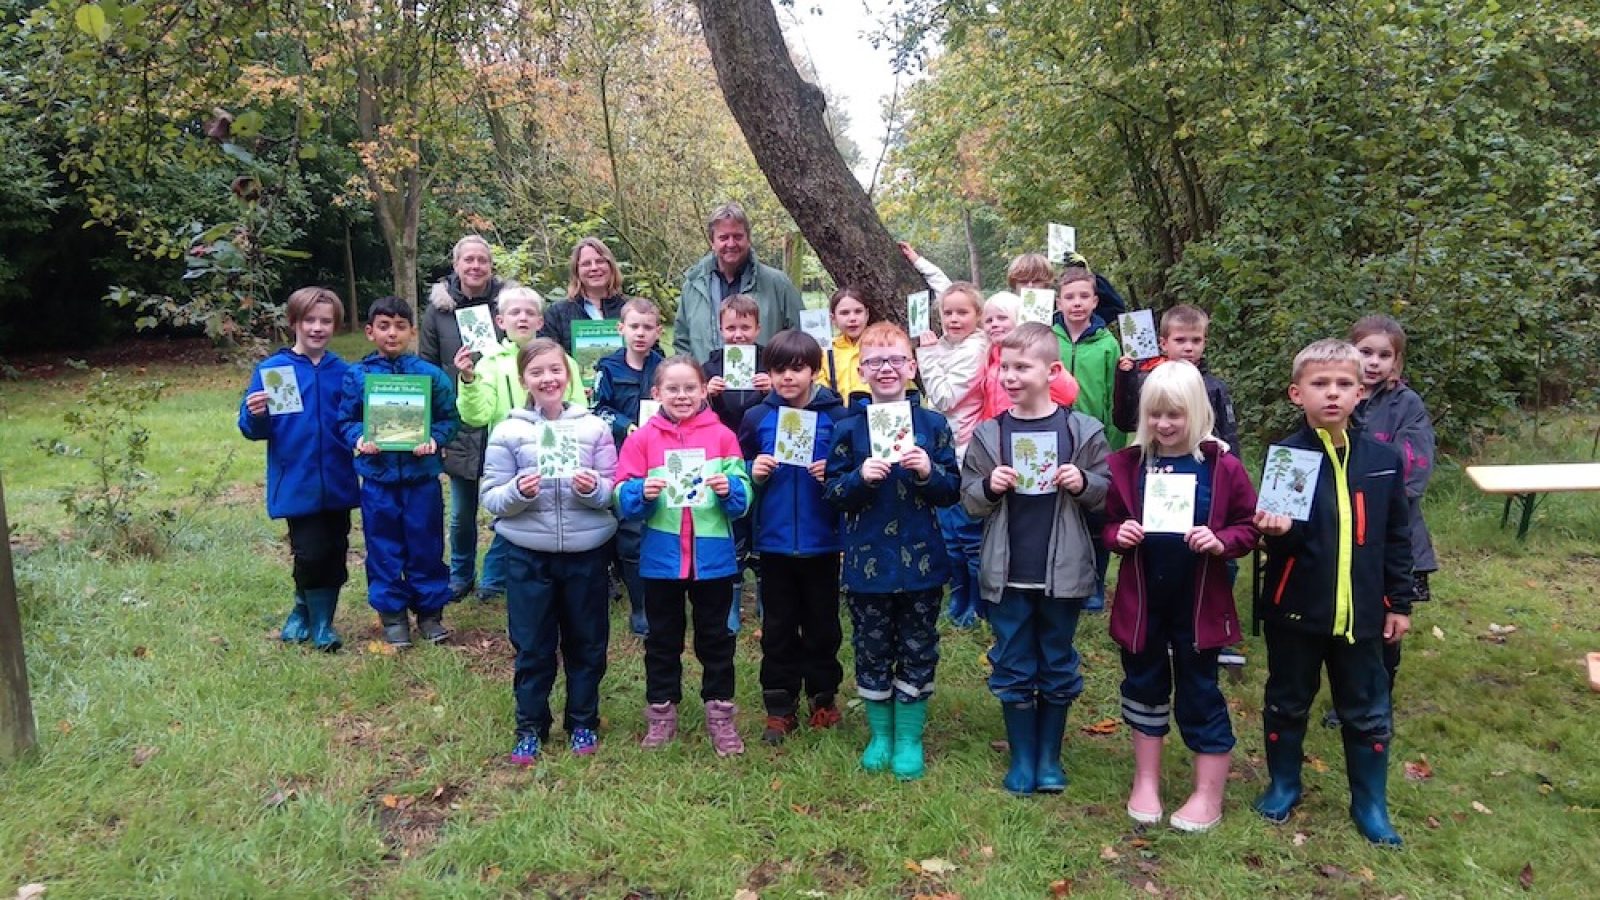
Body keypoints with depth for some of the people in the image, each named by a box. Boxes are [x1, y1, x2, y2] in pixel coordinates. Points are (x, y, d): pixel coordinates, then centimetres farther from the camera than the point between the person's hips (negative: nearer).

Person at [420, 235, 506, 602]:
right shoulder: (438, 307, 2)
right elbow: (426, 370, 6)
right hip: (459, 428, 1)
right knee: (461, 511, 11)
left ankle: (495, 578, 24)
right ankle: (460, 576, 30)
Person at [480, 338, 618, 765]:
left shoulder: (593, 427, -1)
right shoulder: (508, 431, -2)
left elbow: (615, 493, 1)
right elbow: (491, 499, -2)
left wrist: (594, 488, -19)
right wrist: (518, 492, -22)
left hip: (586, 552, 1)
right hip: (528, 555, -1)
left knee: (587, 643, 13)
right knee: (532, 647, 10)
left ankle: (583, 722, 31)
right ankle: (530, 728, 27)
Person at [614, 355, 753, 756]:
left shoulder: (722, 436, -2)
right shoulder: (642, 438, -1)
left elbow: (744, 495, -2)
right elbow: (623, 499, -3)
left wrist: (730, 489, -23)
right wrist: (642, 493, -23)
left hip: (713, 557, 0)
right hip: (661, 558, 0)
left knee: (716, 637, 11)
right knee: (662, 639, 13)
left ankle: (720, 714, 24)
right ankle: (661, 713, 27)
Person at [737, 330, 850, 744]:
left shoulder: (836, 417, -6)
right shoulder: (757, 419, 1)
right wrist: (755, 475, -13)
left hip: (822, 543, -1)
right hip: (774, 542, 2)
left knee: (822, 626, 13)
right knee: (778, 628, 11)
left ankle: (824, 698, 31)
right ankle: (780, 707, 22)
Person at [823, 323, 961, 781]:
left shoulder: (933, 425, 0)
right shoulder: (849, 428, -1)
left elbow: (954, 490, 0)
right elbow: (831, 493, -2)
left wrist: (929, 472, -19)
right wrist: (861, 476, -20)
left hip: (921, 561, 0)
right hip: (867, 562, 0)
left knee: (918, 652, 10)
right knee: (872, 651, 11)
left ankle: (909, 738, 25)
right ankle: (880, 734, 29)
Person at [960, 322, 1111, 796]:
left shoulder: (1082, 431, -3)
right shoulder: (988, 434, 0)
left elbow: (1107, 492, 4)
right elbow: (969, 502, 3)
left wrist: (1083, 483, -16)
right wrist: (990, 487, -17)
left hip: (1063, 572, -1)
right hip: (1007, 574, 1)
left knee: (1058, 667, 13)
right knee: (1012, 669, 10)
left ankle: (1049, 757, 31)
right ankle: (1022, 758, 26)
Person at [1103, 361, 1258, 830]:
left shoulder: (1223, 466, -7)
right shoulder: (1127, 464, -3)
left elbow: (1249, 528, -1)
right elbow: (1108, 523, 7)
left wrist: (1221, 542, -21)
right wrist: (1118, 535, -15)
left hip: (1199, 600, -2)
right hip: (1141, 597, 2)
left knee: (1200, 693, 10)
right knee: (1144, 686, 15)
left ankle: (1208, 795, 25)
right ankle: (1146, 782, 32)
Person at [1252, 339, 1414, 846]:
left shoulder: (1382, 460, -2)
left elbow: (1397, 538, 6)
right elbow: (1279, 537, -8)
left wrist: (1399, 602, 7)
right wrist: (1279, 530, -32)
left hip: (1362, 612, 2)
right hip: (1296, 609, -2)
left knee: (1368, 712, 13)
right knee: (1287, 703, 15)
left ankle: (1371, 804, 31)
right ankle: (1283, 785, 35)